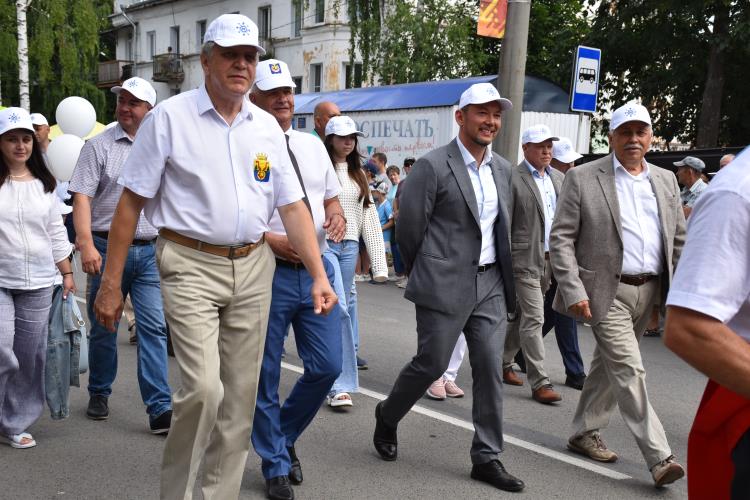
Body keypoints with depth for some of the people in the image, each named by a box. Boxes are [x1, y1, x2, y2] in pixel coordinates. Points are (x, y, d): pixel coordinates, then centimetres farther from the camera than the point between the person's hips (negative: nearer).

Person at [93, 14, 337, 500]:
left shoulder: (267, 127, 9)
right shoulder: (170, 117, -3)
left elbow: (292, 205, 9)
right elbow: (131, 203, -3)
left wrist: (319, 275, 0)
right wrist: (111, 284, -5)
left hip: (253, 267, 5)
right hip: (191, 265, -4)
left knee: (241, 394, 9)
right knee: (203, 388, -14)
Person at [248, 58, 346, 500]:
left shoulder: (313, 146, 13)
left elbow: (331, 196, 20)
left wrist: (338, 215, -1)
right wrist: (271, 240, -19)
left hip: (316, 268, 5)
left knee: (327, 366, 7)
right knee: (266, 376, 6)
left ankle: (284, 436, 33)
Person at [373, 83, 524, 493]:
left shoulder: (503, 170, 11)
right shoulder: (433, 166, -9)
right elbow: (408, 227, -7)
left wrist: (506, 277, 17)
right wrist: (423, 274, 3)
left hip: (491, 284, 6)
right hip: (445, 285, -6)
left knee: (490, 370, 5)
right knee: (431, 363, 2)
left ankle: (487, 458, 15)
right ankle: (388, 417, 30)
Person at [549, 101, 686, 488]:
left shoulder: (665, 180, 11)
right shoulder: (582, 178, -5)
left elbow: (679, 241, 15)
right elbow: (561, 238, -8)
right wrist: (573, 290, -16)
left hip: (648, 291, 5)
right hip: (606, 291, -5)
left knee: (609, 364, 15)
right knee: (630, 370, -8)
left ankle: (584, 433, 29)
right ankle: (659, 457, -2)